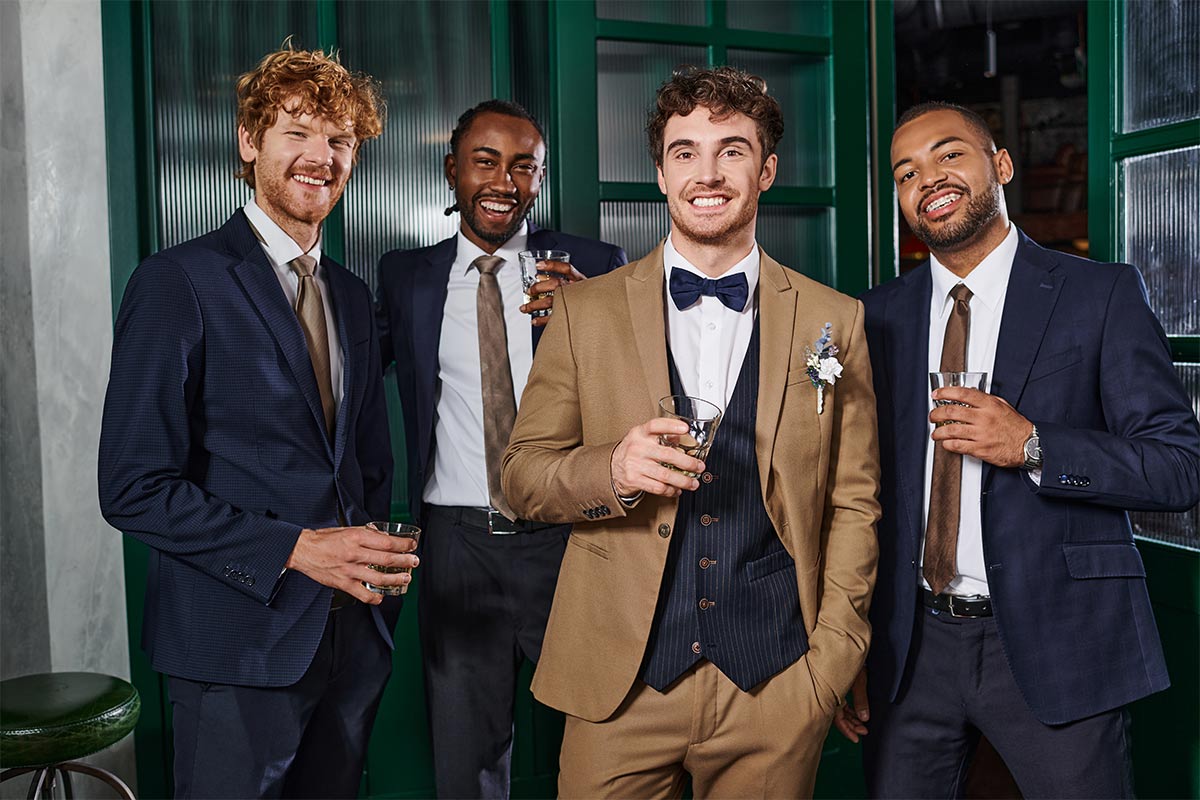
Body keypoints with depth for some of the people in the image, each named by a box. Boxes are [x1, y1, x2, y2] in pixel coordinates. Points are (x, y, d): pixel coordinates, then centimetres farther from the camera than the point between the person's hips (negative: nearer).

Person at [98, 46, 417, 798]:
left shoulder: (351, 294, 11)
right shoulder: (178, 281, -9)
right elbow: (135, 488, -14)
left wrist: (380, 563, 2)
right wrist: (295, 549, -19)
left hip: (355, 633, 6)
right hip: (241, 641, -6)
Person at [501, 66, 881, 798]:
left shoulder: (833, 321, 2)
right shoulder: (585, 310, 1)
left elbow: (853, 503, 5)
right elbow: (522, 475, 2)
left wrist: (837, 653, -2)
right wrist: (612, 470, -17)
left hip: (776, 689, 1)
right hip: (620, 682, 0)